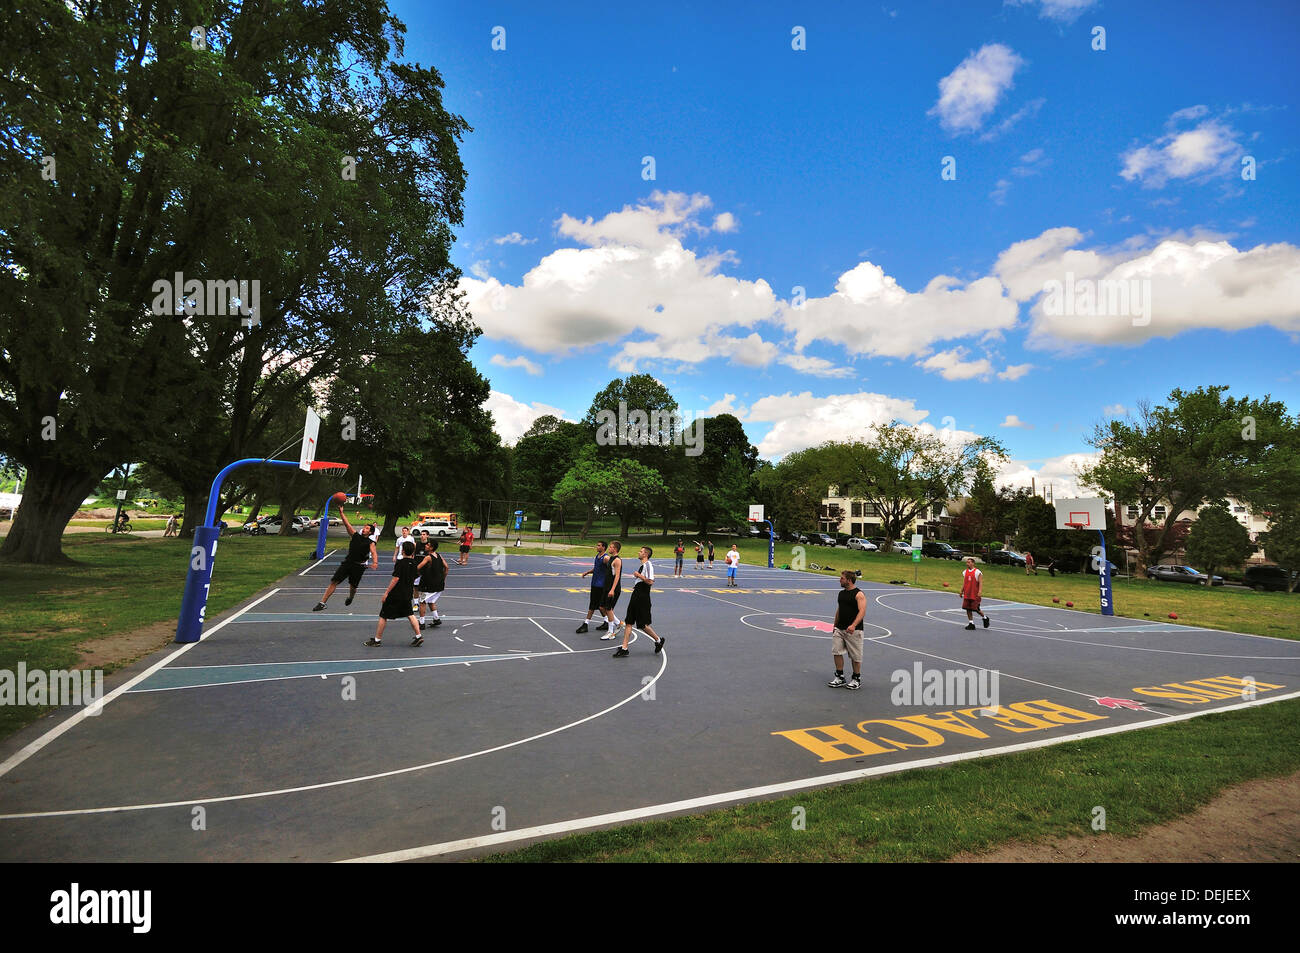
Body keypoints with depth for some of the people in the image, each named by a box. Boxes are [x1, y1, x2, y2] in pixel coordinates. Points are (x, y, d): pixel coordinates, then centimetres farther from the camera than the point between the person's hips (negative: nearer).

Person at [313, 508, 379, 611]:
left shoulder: (370, 543, -3)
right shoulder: (356, 535, 8)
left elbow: (374, 553, -19)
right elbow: (346, 524, 2)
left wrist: (375, 562, -39)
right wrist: (341, 512, -6)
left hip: (358, 566, -2)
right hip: (347, 562, 3)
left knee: (353, 586, 10)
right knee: (334, 582, -6)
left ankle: (350, 598, 44)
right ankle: (322, 603, -2)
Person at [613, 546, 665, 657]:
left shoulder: (648, 564, -13)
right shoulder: (642, 565, 16)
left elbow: (650, 581, -24)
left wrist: (638, 575, -16)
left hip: (642, 599, -9)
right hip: (636, 598, 9)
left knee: (643, 625, 0)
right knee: (628, 623, 5)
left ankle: (658, 640, 21)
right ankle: (624, 649, 7)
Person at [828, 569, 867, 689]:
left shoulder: (859, 594, -13)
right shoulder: (841, 593, 11)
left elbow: (862, 611, -23)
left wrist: (853, 625, -36)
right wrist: (835, 625, 20)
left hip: (853, 630, -7)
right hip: (839, 629, 7)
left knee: (855, 656, 4)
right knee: (836, 652, 2)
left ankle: (856, 679, 20)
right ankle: (840, 677, 13)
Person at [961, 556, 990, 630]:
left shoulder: (978, 572, -8)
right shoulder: (965, 572, 10)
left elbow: (981, 583, -13)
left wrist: (980, 592, -25)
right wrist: (961, 591, 13)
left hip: (975, 595, -6)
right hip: (967, 595, 6)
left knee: (976, 609, -2)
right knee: (968, 609, 3)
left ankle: (985, 618, 25)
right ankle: (971, 623, 11)